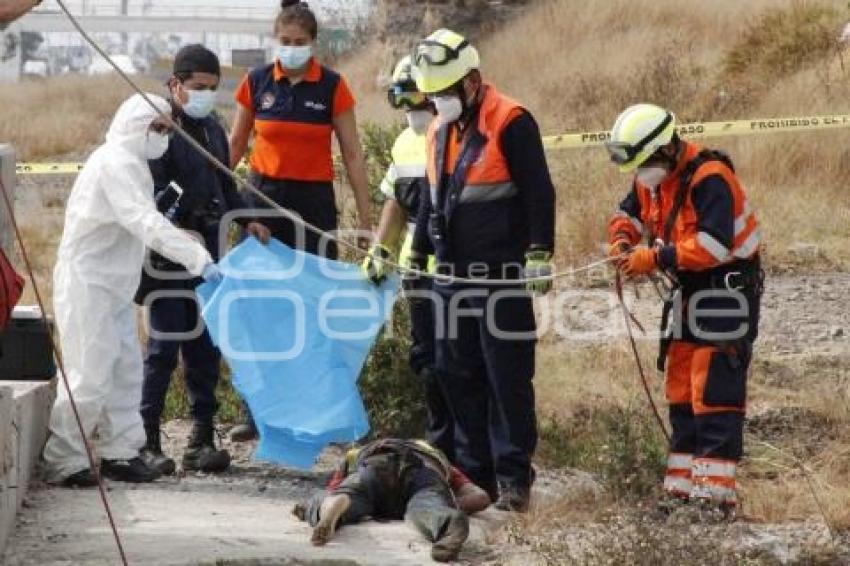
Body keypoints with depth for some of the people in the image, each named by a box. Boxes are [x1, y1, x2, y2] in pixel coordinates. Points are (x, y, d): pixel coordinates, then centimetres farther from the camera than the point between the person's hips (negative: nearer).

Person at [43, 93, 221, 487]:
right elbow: (149, 225, -30)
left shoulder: (129, 163, 14)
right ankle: (64, 463, -4)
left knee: (126, 371, 10)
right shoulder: (117, 164, -19)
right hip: (87, 283, -10)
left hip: (113, 286, 10)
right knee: (92, 376, -10)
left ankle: (119, 453, 17)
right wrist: (201, 261, -36)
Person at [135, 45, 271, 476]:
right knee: (164, 346, -7)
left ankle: (202, 440, 13)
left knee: (205, 346, 8)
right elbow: (151, 192, -18)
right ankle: (147, 441, -2)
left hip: (206, 252, 7)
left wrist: (245, 220, 10)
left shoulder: (212, 128, 16)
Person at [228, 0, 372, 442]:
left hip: (314, 200, -2)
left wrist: (365, 219, -2)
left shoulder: (332, 87, -3)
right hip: (264, 197, 2)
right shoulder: (256, 83, 3)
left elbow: (352, 155, 1)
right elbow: (235, 145, 12)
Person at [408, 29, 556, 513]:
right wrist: (417, 254, 24)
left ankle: (513, 478, -2)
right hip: (453, 275, 8)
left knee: (507, 379, -5)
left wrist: (539, 255, -19)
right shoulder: (440, 132, 15)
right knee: (458, 376, 8)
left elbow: (539, 192, -13)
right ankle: (475, 473, 15)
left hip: (502, 276, -8)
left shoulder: (510, 123, -10)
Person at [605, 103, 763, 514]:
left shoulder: (709, 179, -23)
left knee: (714, 391, -14)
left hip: (727, 291, -10)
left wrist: (656, 258, -27)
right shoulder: (651, 180, 6)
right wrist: (622, 241, -3)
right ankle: (683, 484, 17)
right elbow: (628, 214, 21)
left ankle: (716, 489, -17)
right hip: (688, 293, 10)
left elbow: (715, 244, -31)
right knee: (681, 389, 11)